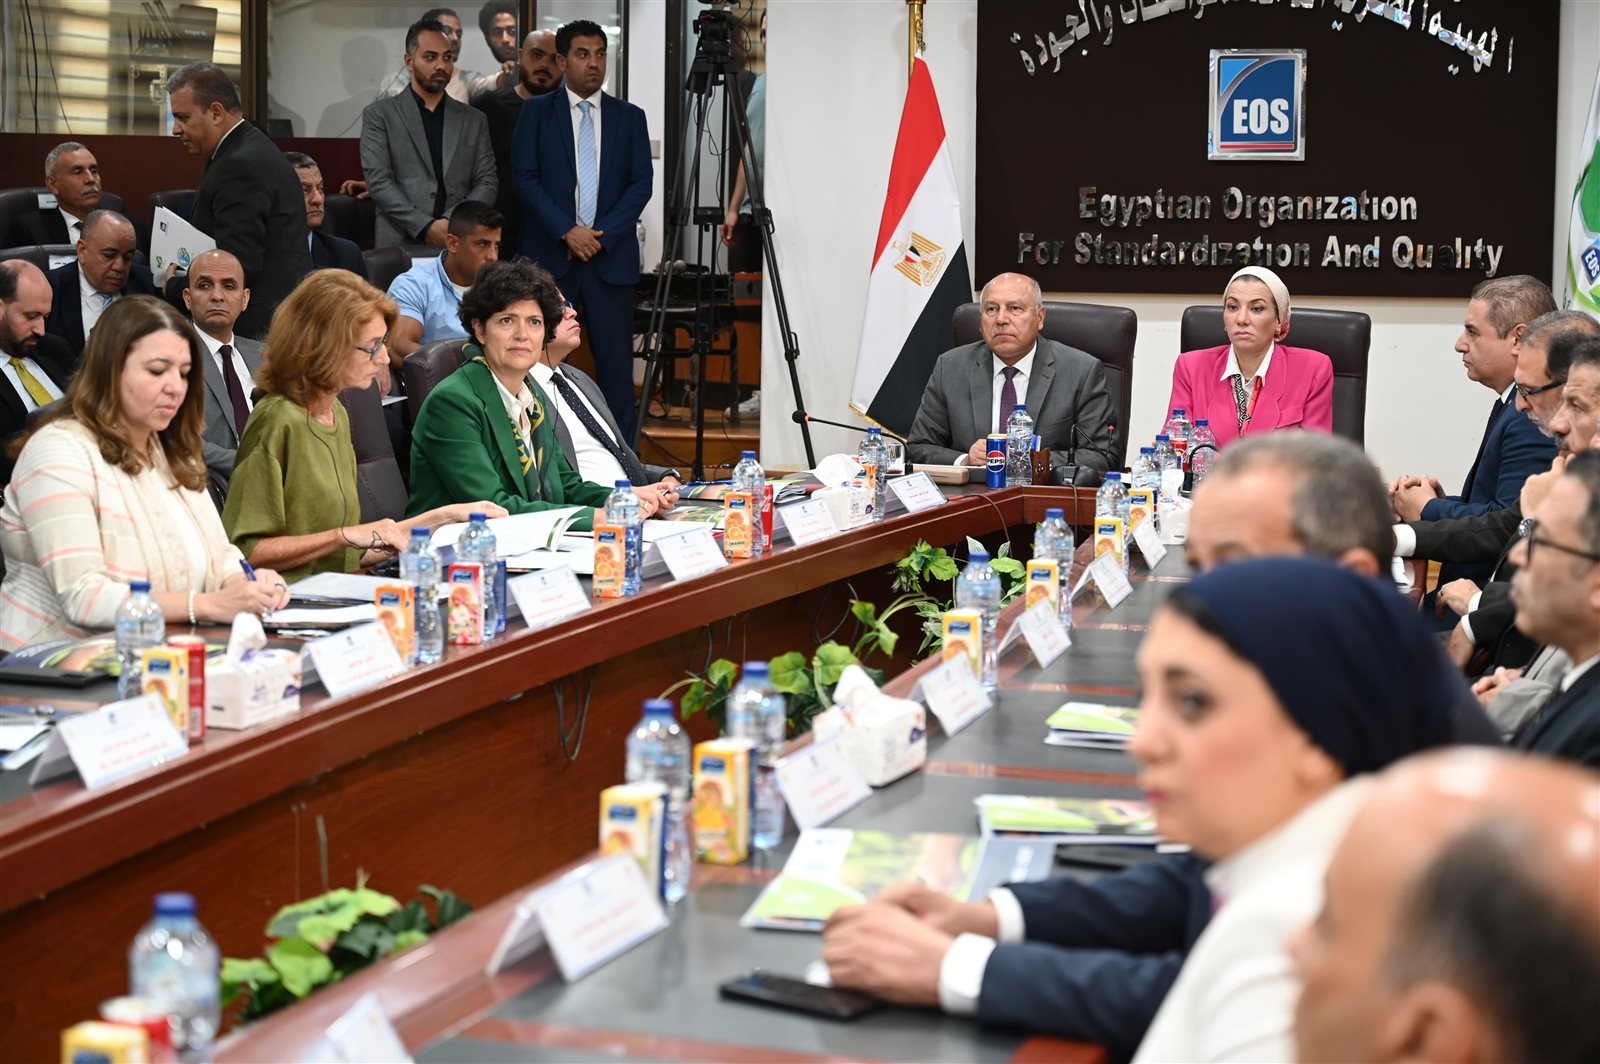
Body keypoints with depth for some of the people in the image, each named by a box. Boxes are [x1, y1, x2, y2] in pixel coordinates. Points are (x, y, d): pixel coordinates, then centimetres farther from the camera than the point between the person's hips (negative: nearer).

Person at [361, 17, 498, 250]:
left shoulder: (474, 120, 15)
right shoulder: (380, 115, 6)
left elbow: (487, 182, 8)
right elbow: (378, 181, -3)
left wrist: (454, 224, -9)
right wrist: (425, 227, -14)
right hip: (400, 245, -2)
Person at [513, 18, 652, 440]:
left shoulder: (630, 117, 11)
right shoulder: (536, 111, 7)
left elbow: (641, 184, 5)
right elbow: (525, 178, 0)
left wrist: (602, 234, -8)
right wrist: (567, 230, -11)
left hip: (611, 255, 1)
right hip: (550, 254, -1)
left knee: (616, 361, -2)